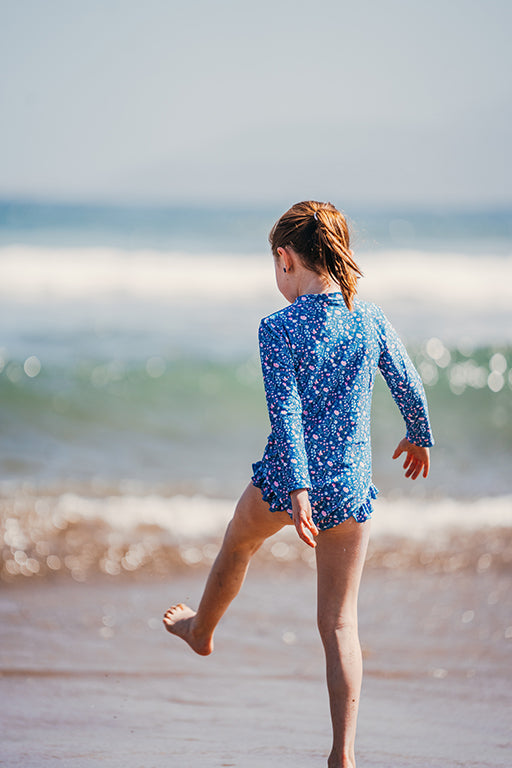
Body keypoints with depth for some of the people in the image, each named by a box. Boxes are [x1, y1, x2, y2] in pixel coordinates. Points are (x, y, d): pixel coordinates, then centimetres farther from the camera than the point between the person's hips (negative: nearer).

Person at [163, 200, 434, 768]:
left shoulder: (278, 328, -12)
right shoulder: (373, 322, -1)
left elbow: (285, 412, -20)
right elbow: (409, 388, 9)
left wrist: (298, 490, -24)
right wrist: (418, 438, 28)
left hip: (285, 482, -2)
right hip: (351, 489, 2)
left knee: (237, 543, 32)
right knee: (340, 623, 6)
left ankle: (201, 630, 59)